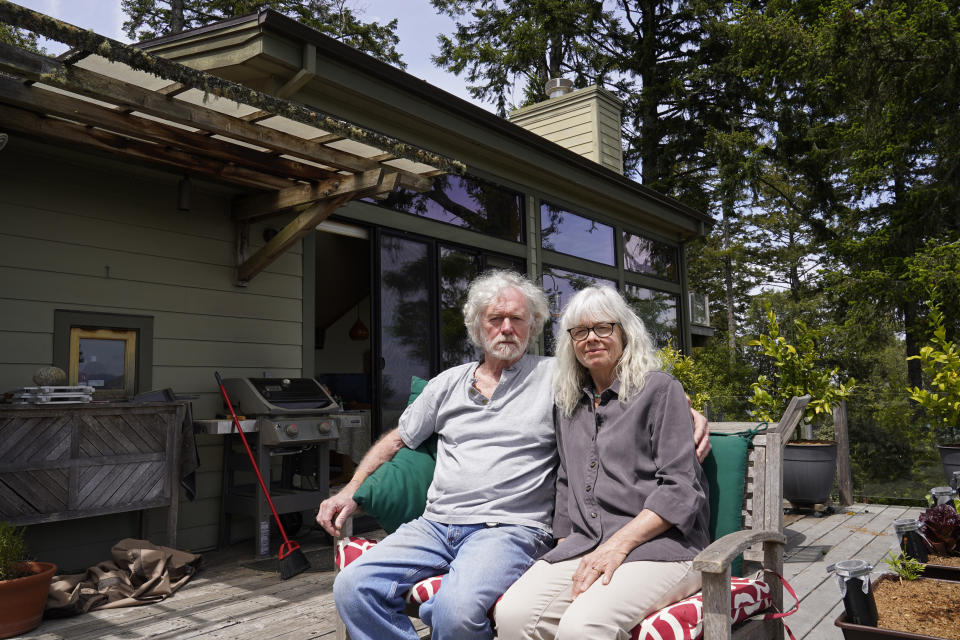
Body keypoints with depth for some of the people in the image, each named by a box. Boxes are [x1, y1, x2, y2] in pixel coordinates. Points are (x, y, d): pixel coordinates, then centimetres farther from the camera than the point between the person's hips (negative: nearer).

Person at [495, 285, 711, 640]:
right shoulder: (567, 404, 20)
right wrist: (565, 544, 7)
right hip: (583, 544, 5)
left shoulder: (660, 389, 2)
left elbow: (680, 488, -6)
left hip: (659, 544, -4)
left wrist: (619, 543, -15)